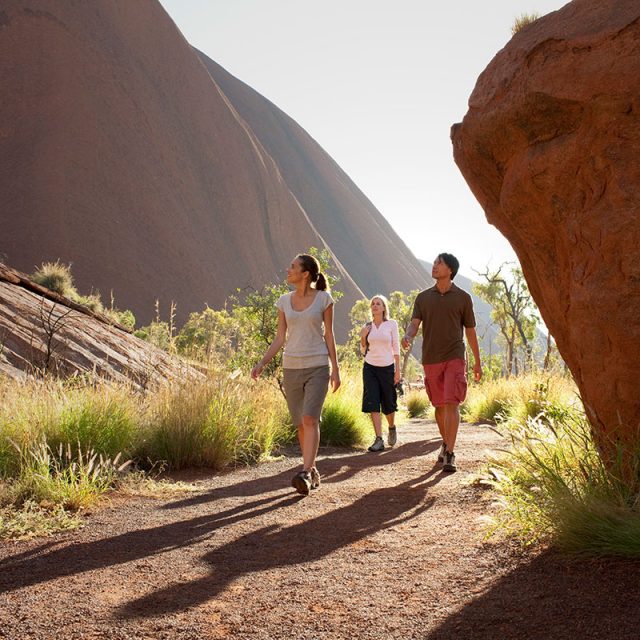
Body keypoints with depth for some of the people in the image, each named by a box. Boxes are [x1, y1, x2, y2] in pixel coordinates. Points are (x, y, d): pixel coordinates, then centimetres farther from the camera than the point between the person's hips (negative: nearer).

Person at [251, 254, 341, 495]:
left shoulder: (324, 299, -2)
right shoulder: (284, 301, 6)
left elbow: (329, 335, 1)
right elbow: (279, 339, 7)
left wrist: (335, 369, -2)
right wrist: (262, 363, -5)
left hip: (318, 367, -4)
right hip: (292, 367, 4)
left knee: (310, 419, -19)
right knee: (301, 424, 8)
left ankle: (305, 475, -24)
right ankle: (312, 471, 24)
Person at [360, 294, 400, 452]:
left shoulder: (391, 324, -1)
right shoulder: (367, 327, 6)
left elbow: (396, 348, -1)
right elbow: (364, 350, 12)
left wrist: (398, 370, -5)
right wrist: (363, 337, -7)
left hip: (387, 368, -2)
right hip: (370, 368, 2)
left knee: (388, 404, 8)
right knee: (372, 403, -9)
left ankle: (392, 428, 38)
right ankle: (379, 440, -9)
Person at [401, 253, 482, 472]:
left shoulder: (463, 298, 3)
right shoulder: (423, 297, 8)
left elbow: (470, 330, 9)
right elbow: (414, 324, -2)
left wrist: (477, 362, 11)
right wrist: (407, 336, -27)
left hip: (454, 358, -3)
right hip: (431, 359, 3)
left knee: (452, 404, -13)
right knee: (439, 406, 12)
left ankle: (449, 455, -14)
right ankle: (446, 442, 34)